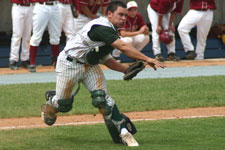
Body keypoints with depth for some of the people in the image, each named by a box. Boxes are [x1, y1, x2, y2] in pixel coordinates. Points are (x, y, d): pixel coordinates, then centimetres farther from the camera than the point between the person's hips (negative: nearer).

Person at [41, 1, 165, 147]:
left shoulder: (110, 32, 4)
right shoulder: (102, 28, -27)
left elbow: (106, 60, 7)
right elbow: (123, 47, -37)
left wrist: (126, 69, -6)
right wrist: (148, 60, -40)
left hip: (90, 66, 7)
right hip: (69, 64, -7)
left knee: (101, 98, -15)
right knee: (63, 104, 4)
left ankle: (123, 132, -15)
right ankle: (49, 105, 40)